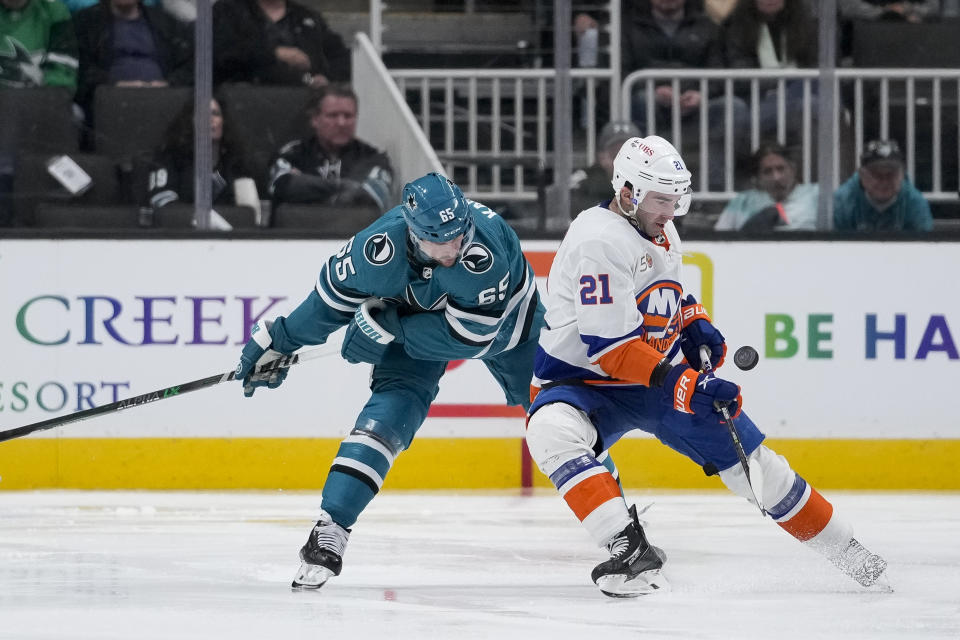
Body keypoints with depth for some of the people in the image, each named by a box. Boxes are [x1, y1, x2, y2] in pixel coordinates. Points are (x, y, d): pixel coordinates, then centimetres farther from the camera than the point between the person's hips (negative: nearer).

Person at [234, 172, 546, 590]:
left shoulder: (486, 249, -43)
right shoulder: (381, 246, -35)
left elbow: (468, 338, -37)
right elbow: (334, 293, -14)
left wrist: (386, 326, -35)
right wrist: (279, 340, -6)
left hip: (502, 321, 0)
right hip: (415, 314, 0)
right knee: (391, 409, -20)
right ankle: (330, 530, -22)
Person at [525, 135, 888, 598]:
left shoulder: (663, 234, 5)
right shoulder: (600, 241, -24)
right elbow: (608, 345, -29)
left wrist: (695, 323, 5)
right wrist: (682, 383, -34)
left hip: (665, 376, 7)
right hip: (585, 381, -7)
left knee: (747, 456, 4)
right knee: (551, 432, -40)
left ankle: (844, 549, 20)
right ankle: (630, 549, -46)